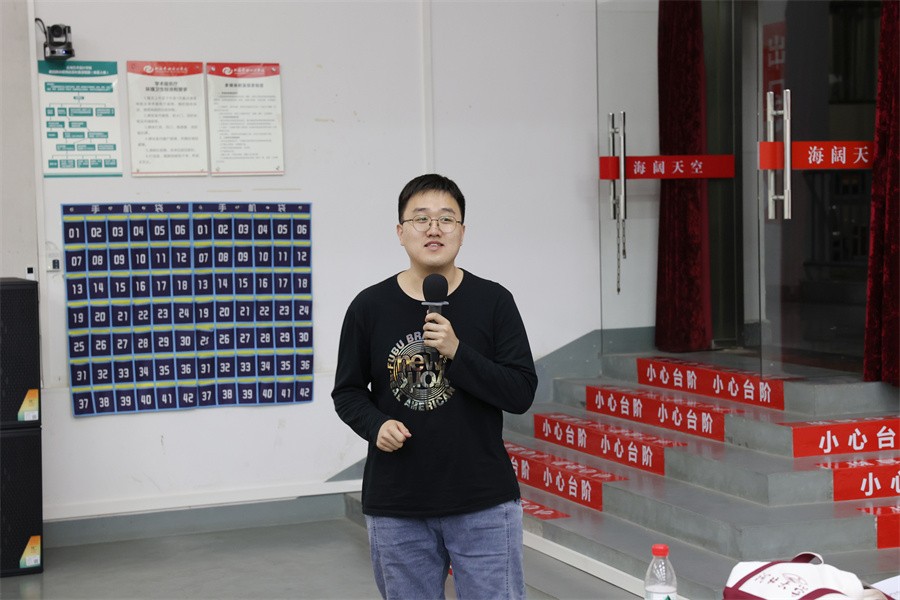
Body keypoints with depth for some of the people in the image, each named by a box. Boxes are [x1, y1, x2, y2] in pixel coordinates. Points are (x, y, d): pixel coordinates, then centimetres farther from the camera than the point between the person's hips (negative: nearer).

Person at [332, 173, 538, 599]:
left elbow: (522, 394, -6)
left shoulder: (493, 301, -2)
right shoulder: (370, 307, 1)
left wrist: (457, 352, -17)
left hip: (483, 504, -1)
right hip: (396, 508, 1)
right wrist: (376, 426, -11)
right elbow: (348, 392, 9)